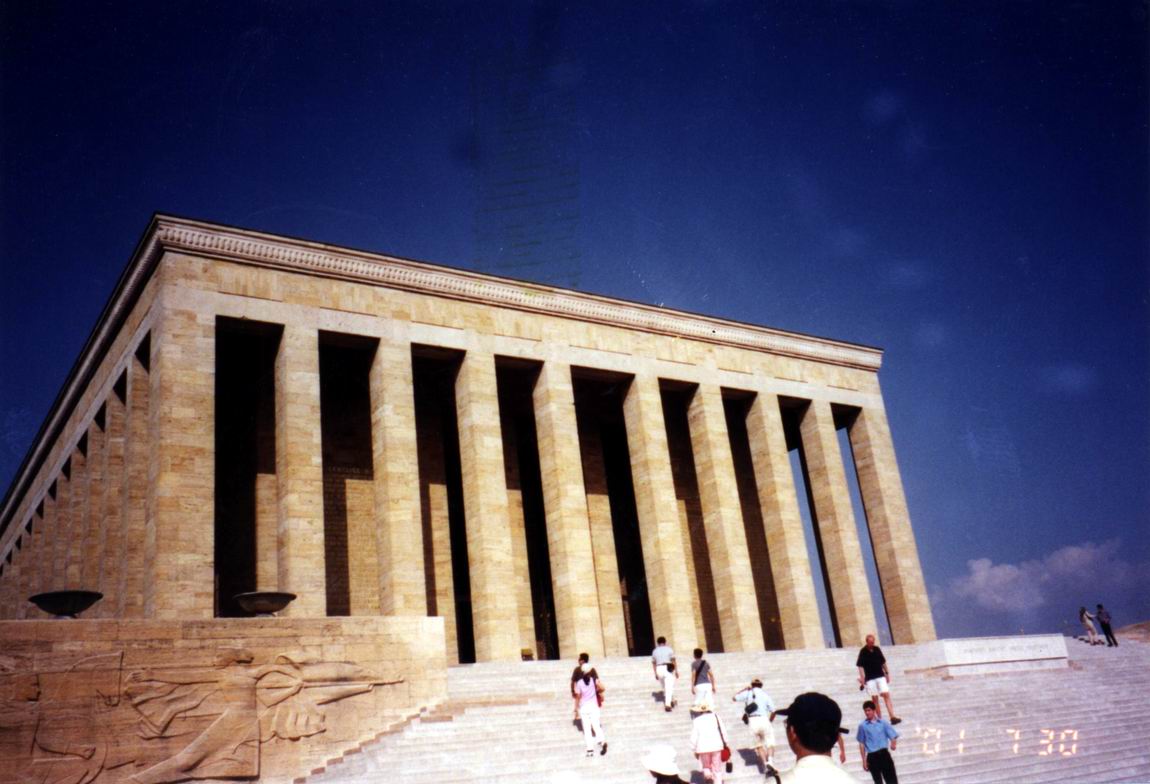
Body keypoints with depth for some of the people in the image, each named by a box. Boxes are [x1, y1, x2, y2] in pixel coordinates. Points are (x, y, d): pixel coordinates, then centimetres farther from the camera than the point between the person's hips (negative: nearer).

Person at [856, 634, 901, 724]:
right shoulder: (863, 652, -5)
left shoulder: (877, 649, 6)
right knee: (875, 698, 1)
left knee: (886, 695, -8)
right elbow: (860, 666, -7)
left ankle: (892, 717, -12)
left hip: (880, 676, 3)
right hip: (870, 678, -3)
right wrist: (862, 678, -15)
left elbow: (883, 662, 16)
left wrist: (887, 673, 14)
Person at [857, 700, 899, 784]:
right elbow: (861, 744, 6)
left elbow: (893, 736, 0)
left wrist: (893, 744, -24)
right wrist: (864, 760, 4)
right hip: (872, 757, 0)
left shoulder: (883, 722, 2)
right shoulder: (862, 725, 2)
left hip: (884, 754, 0)